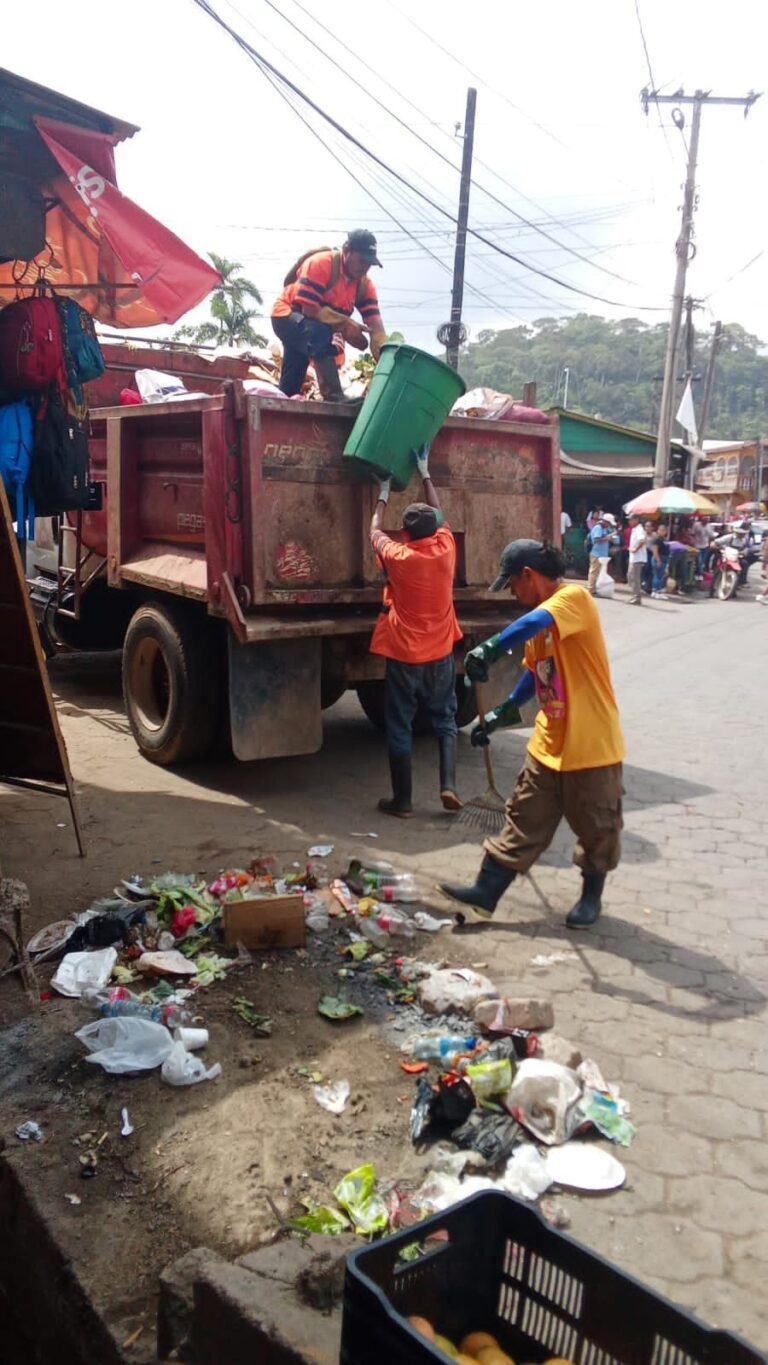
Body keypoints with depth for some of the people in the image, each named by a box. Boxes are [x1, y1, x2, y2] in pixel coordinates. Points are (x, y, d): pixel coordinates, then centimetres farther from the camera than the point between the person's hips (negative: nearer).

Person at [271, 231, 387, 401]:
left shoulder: (365, 285, -9)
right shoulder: (321, 264, -26)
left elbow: (376, 327, -17)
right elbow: (309, 309, -32)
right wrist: (345, 324, -33)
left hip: (315, 329, 7)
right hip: (287, 315, -7)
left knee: (290, 385, 10)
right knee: (320, 334, -37)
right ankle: (334, 396, -45)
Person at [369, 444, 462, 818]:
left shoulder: (396, 556, -12)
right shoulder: (445, 550, -7)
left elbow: (375, 531, 10)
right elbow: (438, 516, 13)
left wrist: (384, 493, 22)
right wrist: (425, 474, 21)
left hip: (403, 655, -2)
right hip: (440, 653, 2)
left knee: (399, 728, 6)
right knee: (445, 720, 16)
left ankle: (402, 800, 11)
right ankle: (448, 784, 1)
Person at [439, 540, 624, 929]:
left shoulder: (574, 597, -17)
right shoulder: (543, 613, 9)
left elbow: (531, 625, -38)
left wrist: (488, 649, -44)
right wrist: (502, 713, 16)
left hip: (592, 745, -7)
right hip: (549, 744, 7)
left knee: (596, 827, 11)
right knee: (524, 821, 10)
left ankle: (591, 895, 31)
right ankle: (486, 892, 14)